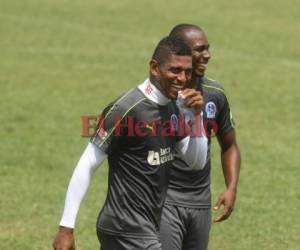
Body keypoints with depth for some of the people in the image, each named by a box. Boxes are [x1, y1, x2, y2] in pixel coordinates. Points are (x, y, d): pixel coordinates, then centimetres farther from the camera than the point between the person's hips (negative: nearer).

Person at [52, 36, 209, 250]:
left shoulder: (173, 110, 8)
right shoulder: (126, 110, -17)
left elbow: (198, 162, 12)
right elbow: (87, 166, -15)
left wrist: (196, 116, -5)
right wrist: (66, 227, -16)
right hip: (129, 230, -8)